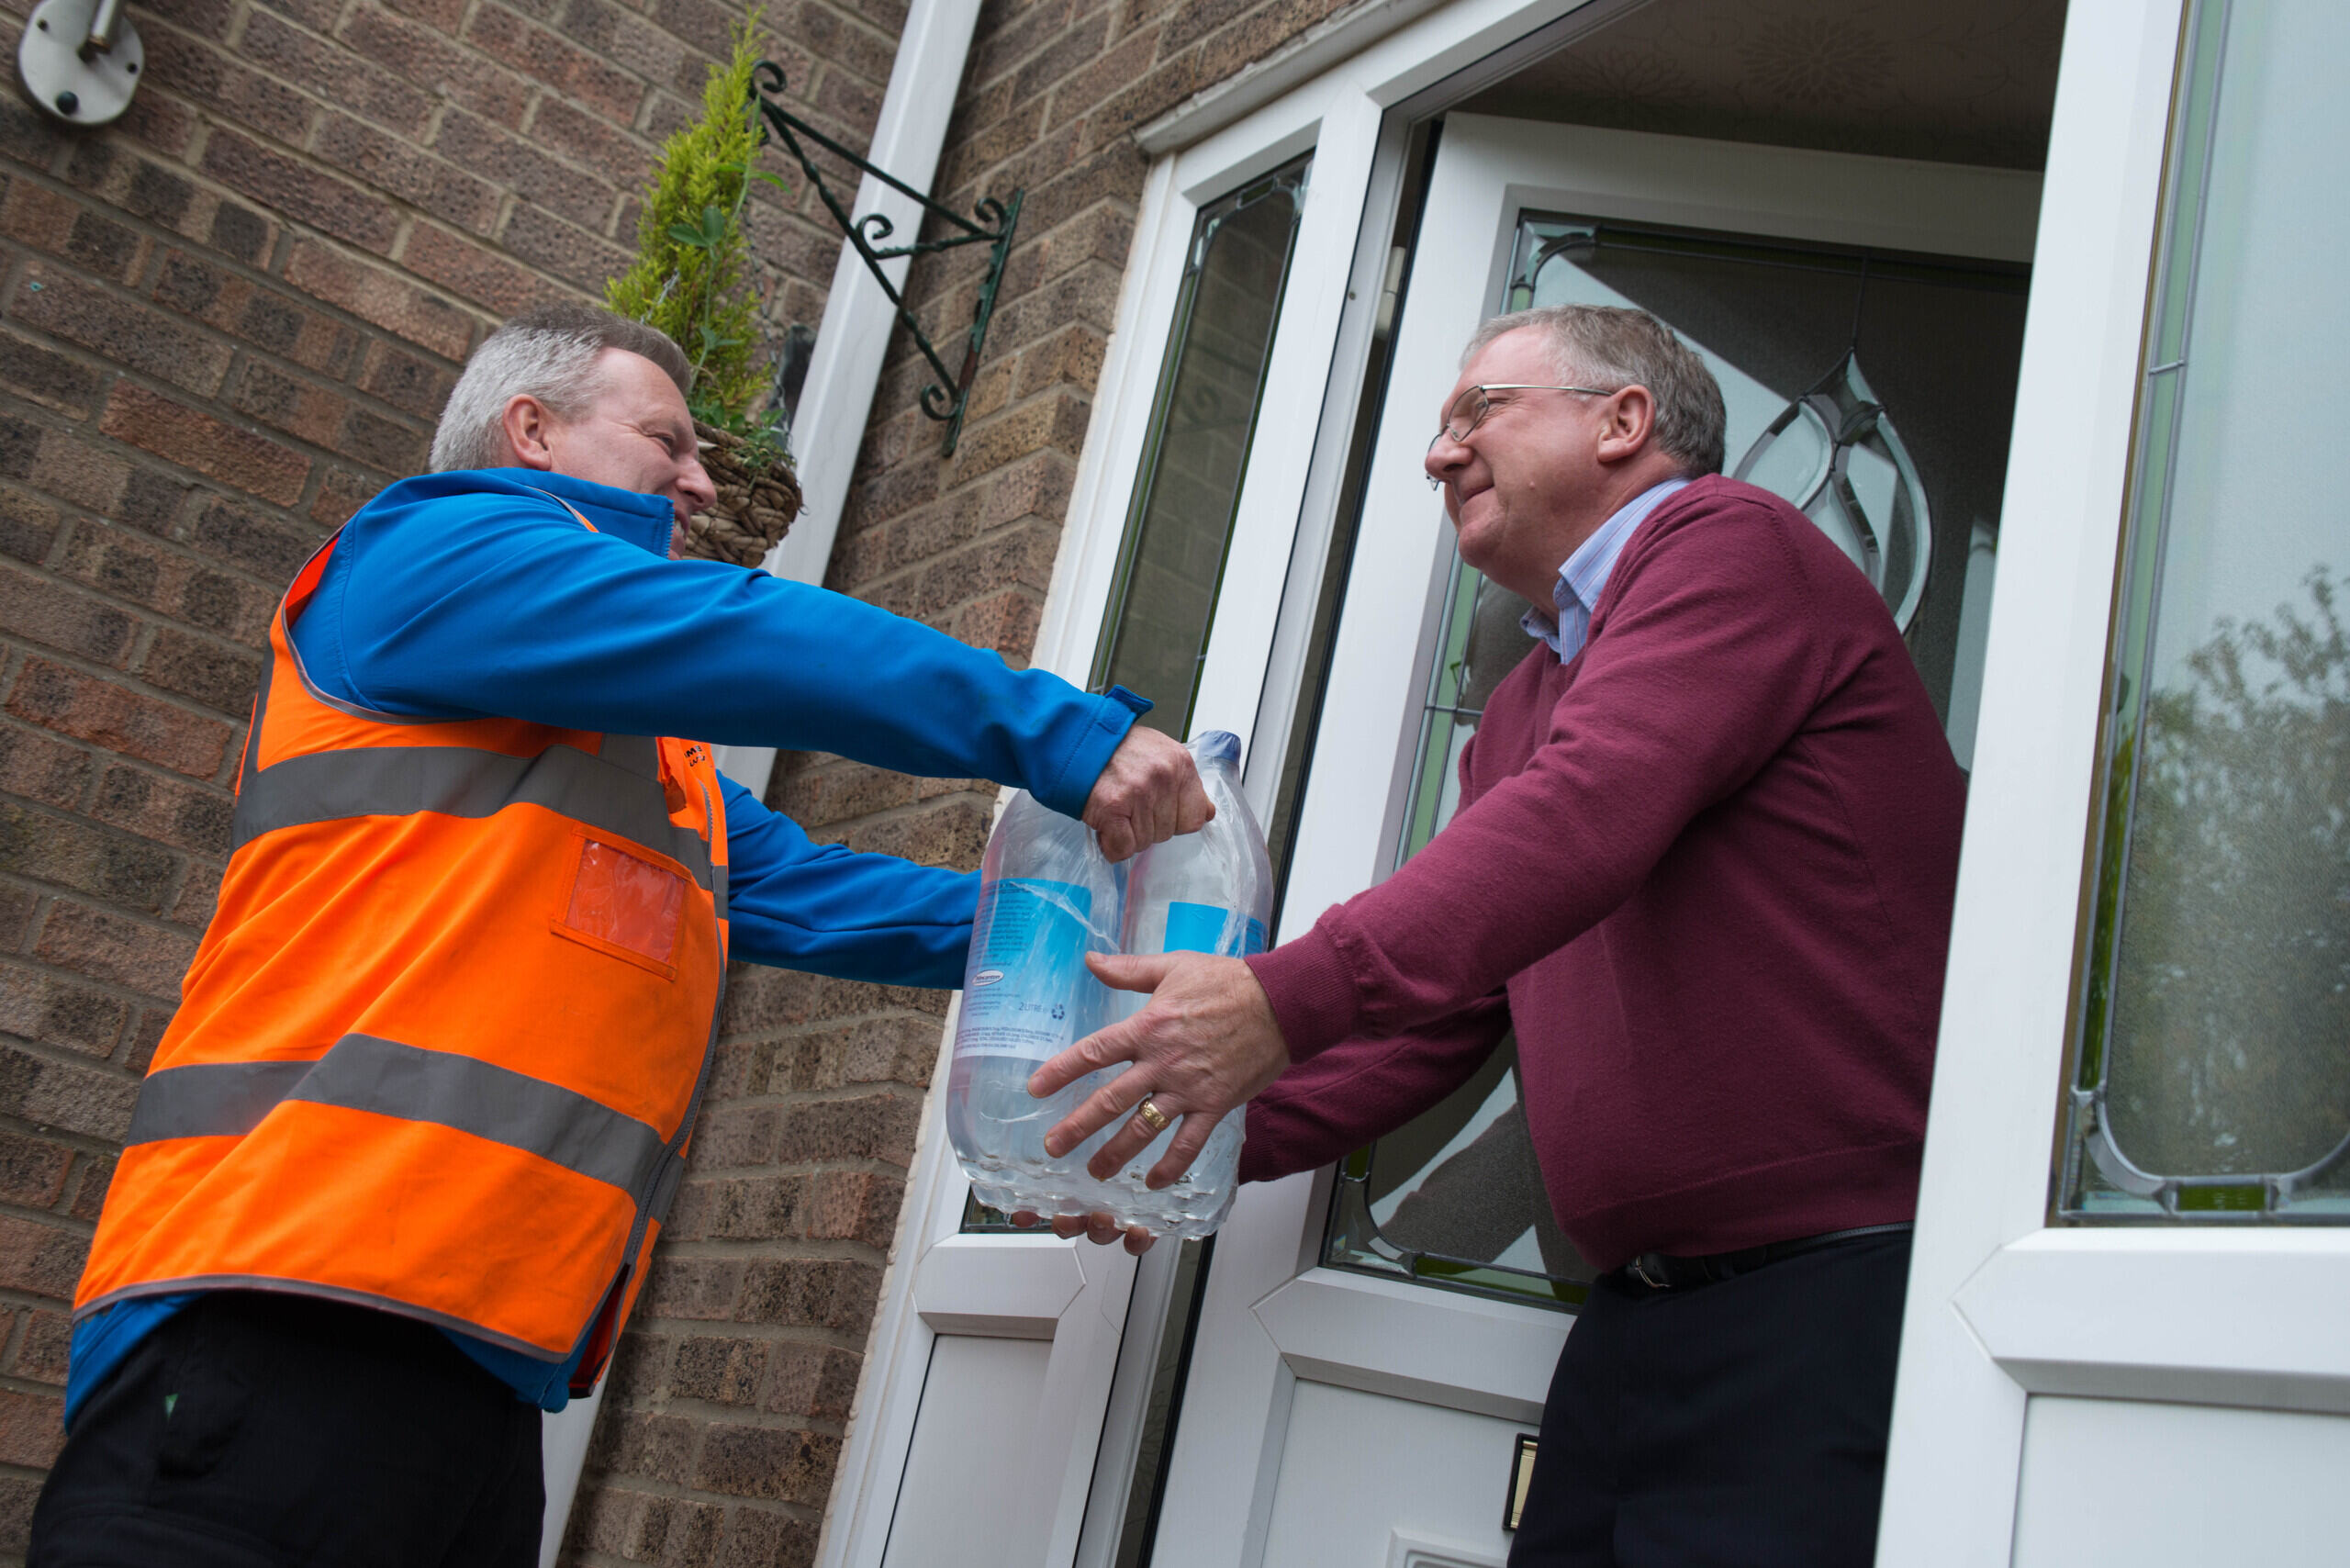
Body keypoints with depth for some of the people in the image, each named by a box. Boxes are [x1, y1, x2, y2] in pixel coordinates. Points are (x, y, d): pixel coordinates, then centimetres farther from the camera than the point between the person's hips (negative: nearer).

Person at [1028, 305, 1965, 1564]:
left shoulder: (1725, 541, -4)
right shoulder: (1516, 717, 22)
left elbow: (1592, 807, -21)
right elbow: (1433, 1012, 19)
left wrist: (1286, 998, -29)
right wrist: (1204, 1138, 6)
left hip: (1826, 1292, -8)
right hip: (1641, 1311, 8)